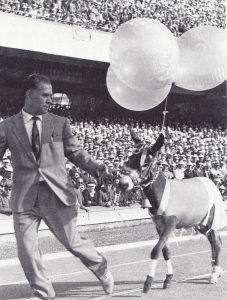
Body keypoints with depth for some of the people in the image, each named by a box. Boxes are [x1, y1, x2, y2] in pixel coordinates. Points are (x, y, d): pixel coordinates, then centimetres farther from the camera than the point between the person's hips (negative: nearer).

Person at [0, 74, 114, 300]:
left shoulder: (60, 123, 8)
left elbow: (75, 152, 8)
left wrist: (95, 167, -10)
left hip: (56, 194, -1)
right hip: (24, 197, 1)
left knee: (72, 242, 5)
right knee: (26, 249, 2)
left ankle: (101, 268, 33)